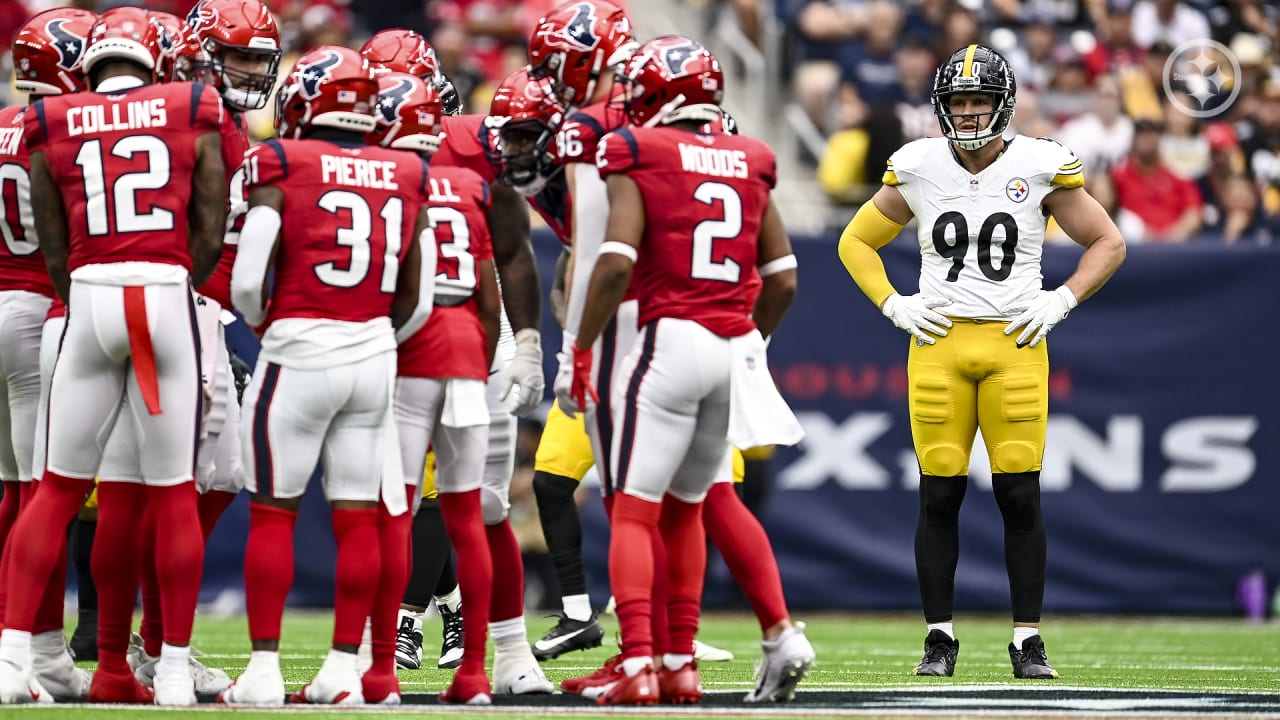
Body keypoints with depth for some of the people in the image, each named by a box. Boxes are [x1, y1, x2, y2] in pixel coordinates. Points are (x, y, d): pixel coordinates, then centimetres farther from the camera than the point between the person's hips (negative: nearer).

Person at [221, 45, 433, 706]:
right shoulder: (405, 179, 7)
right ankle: (343, 670, 8)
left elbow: (247, 281, -11)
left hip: (299, 353, -4)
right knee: (357, 517, 7)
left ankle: (263, 670, 0)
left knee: (272, 513, 3)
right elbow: (416, 301, 9)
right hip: (374, 355, 4)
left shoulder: (282, 167, -7)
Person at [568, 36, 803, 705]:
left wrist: (581, 350, -5)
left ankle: (638, 666, -15)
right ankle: (680, 664, 18)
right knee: (685, 510, 18)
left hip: (670, 341, -5)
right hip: (735, 347, 5)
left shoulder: (637, 158, -3)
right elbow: (782, 280, 13)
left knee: (634, 512, -3)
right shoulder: (749, 165, 12)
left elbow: (615, 264, -13)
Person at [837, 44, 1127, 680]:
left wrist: (1059, 302, -2)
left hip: (1015, 346, -1)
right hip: (939, 345, 1)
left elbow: (1108, 244, 9)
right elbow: (856, 242, 17)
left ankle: (1027, 641, 5)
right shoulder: (918, 170, 4)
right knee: (939, 495, 0)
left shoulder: (1039, 168, 0)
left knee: (1020, 496, -3)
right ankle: (939, 637, 9)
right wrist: (894, 306, 4)